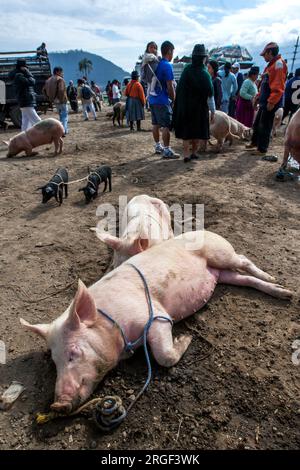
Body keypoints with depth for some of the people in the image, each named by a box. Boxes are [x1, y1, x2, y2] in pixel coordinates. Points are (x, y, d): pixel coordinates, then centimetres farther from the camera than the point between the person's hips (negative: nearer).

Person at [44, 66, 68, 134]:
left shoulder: (49, 80, 14)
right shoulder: (60, 79, -12)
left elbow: (45, 90, 15)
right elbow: (61, 90, -26)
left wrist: (50, 98, 18)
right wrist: (63, 100, -18)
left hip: (54, 101, 8)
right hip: (61, 101, -8)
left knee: (61, 116, 21)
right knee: (64, 116, -3)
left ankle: (65, 130, 27)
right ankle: (63, 131, -14)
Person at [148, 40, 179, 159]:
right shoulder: (167, 66, -12)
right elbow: (170, 86, -14)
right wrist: (174, 100, -3)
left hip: (152, 99, 8)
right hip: (163, 101, -8)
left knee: (155, 124, 13)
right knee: (166, 126, -5)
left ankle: (158, 146, 23)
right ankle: (167, 151, -4)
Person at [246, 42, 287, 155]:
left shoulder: (279, 64, -14)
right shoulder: (271, 64, 18)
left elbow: (278, 86, -22)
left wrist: (271, 101, -24)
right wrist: (258, 96, 22)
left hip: (270, 103, -10)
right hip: (264, 101, 10)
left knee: (264, 126, -4)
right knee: (257, 123, 18)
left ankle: (262, 149, 4)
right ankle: (254, 142, 34)